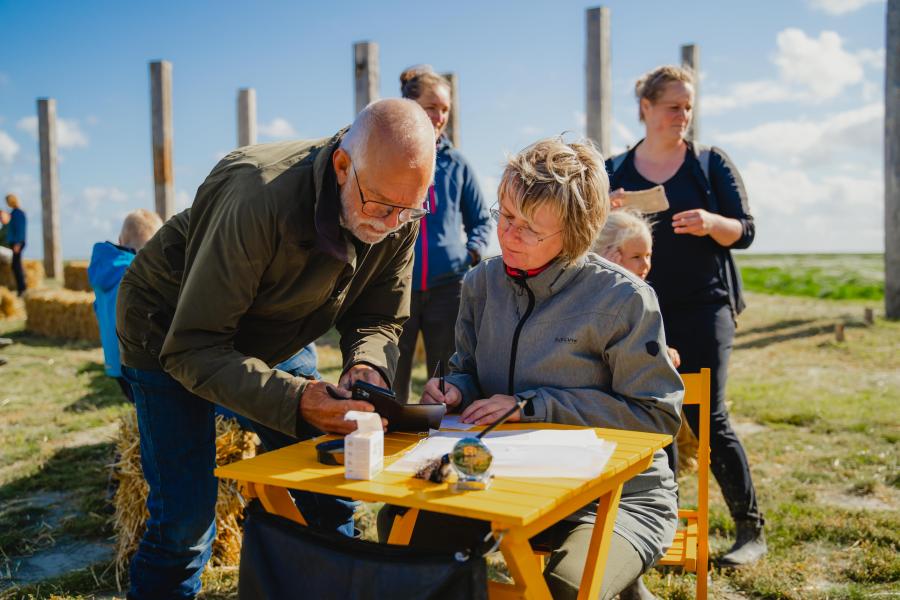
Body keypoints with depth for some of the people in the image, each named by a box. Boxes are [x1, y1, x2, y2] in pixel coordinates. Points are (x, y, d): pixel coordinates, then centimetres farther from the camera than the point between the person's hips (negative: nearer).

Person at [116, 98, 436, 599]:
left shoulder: (400, 217, -18)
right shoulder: (260, 198, -37)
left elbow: (378, 319, -6)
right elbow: (191, 348, -33)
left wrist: (368, 366, -29)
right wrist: (295, 399, -44)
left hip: (273, 340, 5)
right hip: (169, 333, -5)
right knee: (185, 516, -11)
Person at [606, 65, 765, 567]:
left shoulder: (711, 162, 4)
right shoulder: (616, 171, 8)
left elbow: (745, 231, 0)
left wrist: (711, 223, -21)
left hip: (703, 307, -2)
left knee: (707, 416, -7)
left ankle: (752, 530, 7)